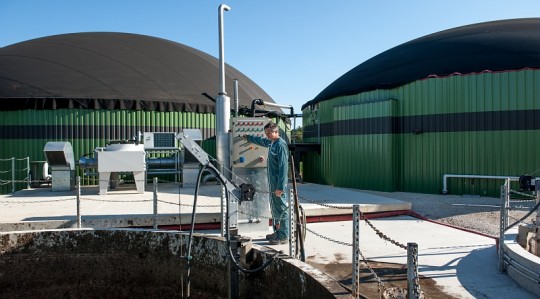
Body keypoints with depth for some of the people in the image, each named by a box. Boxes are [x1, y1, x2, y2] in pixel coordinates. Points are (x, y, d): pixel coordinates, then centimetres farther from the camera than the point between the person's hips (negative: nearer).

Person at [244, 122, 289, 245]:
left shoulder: (281, 145, -17)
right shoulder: (271, 143, 10)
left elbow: (283, 167, -21)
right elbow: (260, 140, 34)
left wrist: (280, 187, -24)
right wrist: (248, 137, 48)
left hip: (278, 183, -10)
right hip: (272, 182, 10)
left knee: (281, 209, -3)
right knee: (274, 209, 16)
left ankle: (283, 236, 5)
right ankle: (277, 232, 28)